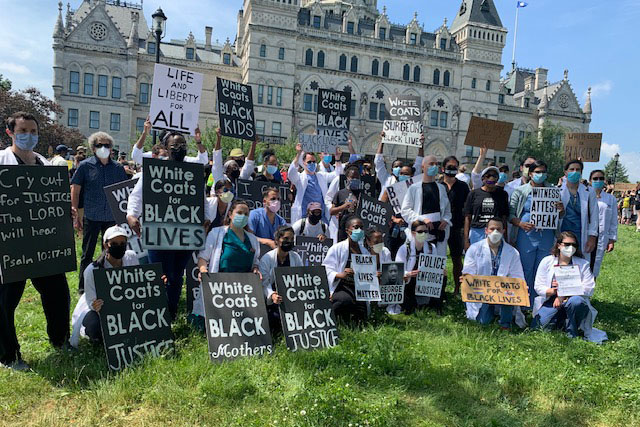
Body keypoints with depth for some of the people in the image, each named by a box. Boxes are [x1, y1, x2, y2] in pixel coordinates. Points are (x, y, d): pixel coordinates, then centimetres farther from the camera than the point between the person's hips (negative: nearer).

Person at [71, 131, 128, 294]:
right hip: (91, 217, -2)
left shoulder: (118, 167, 4)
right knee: (87, 254, 7)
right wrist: (76, 216, -5)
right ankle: (83, 287, 20)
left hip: (112, 218, 3)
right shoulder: (85, 166, -3)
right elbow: (75, 191, -1)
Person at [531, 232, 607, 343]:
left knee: (576, 301, -36)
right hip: (551, 301, 1)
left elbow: (589, 288, -8)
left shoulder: (583, 264, 3)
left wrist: (564, 294, -16)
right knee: (539, 325, -21)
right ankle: (561, 320, 13)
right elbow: (538, 287, -2)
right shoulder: (547, 261, 3)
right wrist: (554, 291, -21)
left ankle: (572, 332, -9)